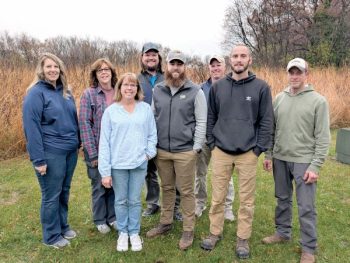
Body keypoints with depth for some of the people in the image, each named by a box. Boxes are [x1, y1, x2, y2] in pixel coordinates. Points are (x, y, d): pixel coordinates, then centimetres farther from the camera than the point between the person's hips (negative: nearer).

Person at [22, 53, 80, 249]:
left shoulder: (65, 91, 8)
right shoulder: (36, 93, -12)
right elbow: (31, 128, -15)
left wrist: (77, 143, 11)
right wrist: (38, 159, -18)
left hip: (71, 151, 6)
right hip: (51, 153, -6)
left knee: (64, 191, 18)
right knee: (51, 195, 7)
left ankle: (63, 226, 37)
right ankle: (52, 236, 24)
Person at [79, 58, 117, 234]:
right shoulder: (89, 94, -7)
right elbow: (84, 124, -11)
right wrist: (93, 153, -14)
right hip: (98, 150, -3)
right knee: (99, 185, 11)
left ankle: (112, 216, 33)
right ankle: (100, 220, 30)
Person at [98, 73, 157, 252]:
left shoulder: (146, 108, 2)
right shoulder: (111, 111, -3)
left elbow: (152, 134, 9)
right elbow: (104, 143, -4)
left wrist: (149, 152, -7)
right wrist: (105, 171, -7)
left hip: (139, 163, 1)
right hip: (118, 164, 0)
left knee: (135, 200, 12)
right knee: (120, 201, 13)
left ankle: (134, 233, 29)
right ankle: (123, 233, 31)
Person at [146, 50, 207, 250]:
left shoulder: (195, 92, -5)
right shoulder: (157, 90, 6)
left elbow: (201, 122, -6)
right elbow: (153, 118, 10)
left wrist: (196, 148, -10)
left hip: (185, 151, -4)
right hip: (162, 151, 4)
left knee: (186, 192, 6)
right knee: (167, 188, 17)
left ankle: (188, 231, 20)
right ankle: (166, 223, 34)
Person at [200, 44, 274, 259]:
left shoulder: (261, 87, -2)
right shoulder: (218, 86, 4)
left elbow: (267, 121, -2)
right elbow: (211, 118, 8)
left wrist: (259, 148, -6)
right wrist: (212, 143, 3)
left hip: (248, 153, -1)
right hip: (221, 151, 2)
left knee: (247, 200, 9)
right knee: (218, 197, 10)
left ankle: (243, 239, 27)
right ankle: (215, 233, 29)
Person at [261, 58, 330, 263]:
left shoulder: (318, 101, -7)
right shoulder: (279, 99, 6)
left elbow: (323, 137, -9)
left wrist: (316, 166, -13)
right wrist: (268, 155, 7)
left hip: (304, 161, -4)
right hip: (280, 159, 4)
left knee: (306, 207, 2)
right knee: (283, 199, 18)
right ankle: (283, 232, 37)